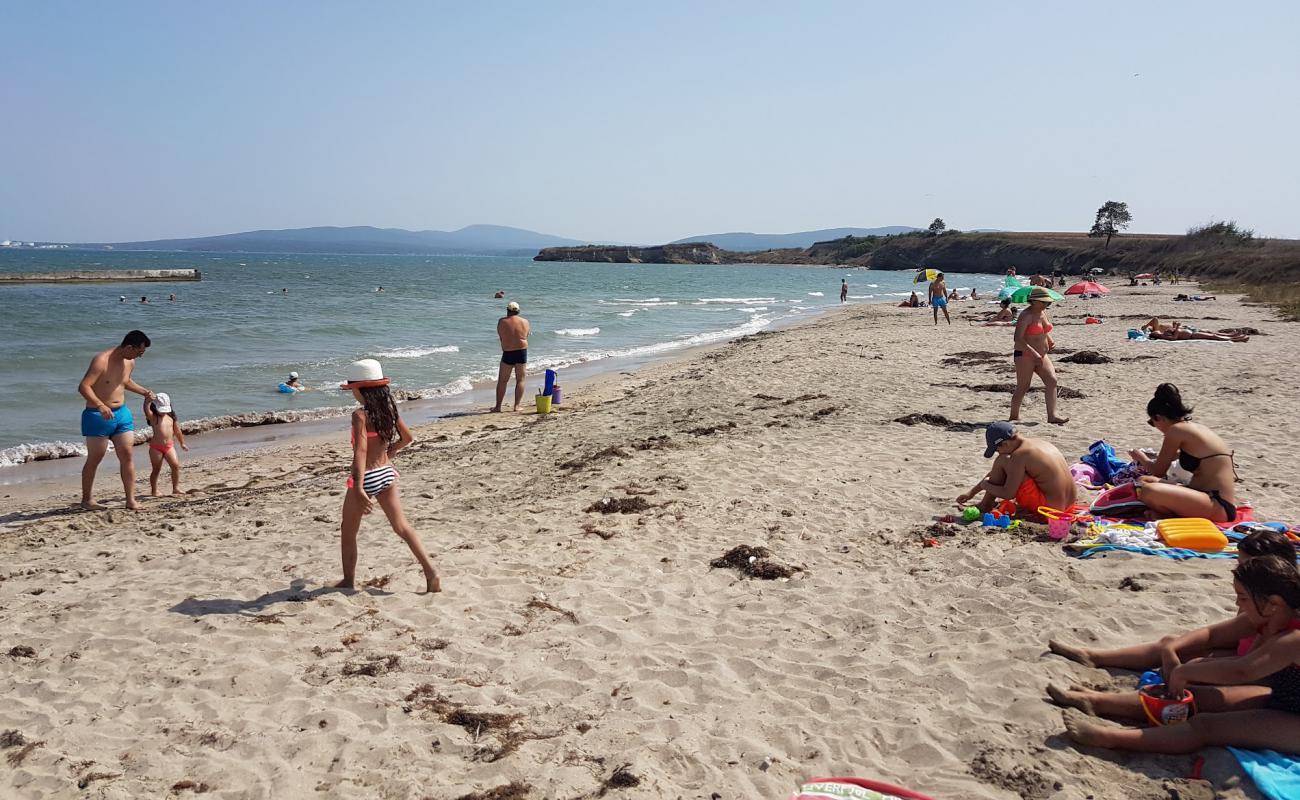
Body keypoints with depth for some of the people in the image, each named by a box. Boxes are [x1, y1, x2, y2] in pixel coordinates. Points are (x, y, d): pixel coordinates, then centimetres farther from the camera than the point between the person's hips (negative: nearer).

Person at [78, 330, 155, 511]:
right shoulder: (102, 360, -19)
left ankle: (131, 500, 4)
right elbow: (83, 386, -26)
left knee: (127, 456, 0)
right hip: (98, 415, -6)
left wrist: (144, 392, 22)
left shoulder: (130, 363, 6)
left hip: (121, 413, 6)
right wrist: (100, 405, -38)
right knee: (94, 459, 4)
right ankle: (86, 500, 18)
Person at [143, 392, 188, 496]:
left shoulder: (171, 417, 7)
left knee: (176, 465, -10)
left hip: (169, 446, 3)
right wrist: (148, 400, -43)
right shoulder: (153, 417, -5)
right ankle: (154, 491, 16)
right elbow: (146, 410, -27)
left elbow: (177, 431, 17)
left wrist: (182, 443, 23)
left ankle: (176, 488, -1)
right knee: (156, 469, 5)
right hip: (156, 447, -3)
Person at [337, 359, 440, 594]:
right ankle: (431, 573, -1)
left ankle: (348, 581, 26)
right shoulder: (389, 409, 2)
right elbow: (407, 438, 13)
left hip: (366, 477, -6)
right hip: (387, 473, 6)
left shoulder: (360, 414, -18)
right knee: (402, 527, 8)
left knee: (349, 532, 15)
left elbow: (360, 451, -28)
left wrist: (359, 488, -33)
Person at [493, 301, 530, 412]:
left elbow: (500, 337, 3)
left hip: (508, 353, -1)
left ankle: (498, 406, 11)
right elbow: (526, 337, 10)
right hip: (522, 352, 2)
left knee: (502, 381, 9)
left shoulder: (502, 321, -5)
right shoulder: (525, 322, 1)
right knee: (520, 380, 9)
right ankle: (517, 406, 6)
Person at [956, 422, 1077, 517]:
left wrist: (986, 486, 4)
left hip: (1048, 506, -9)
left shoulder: (1019, 455, -16)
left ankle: (985, 506, 8)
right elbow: (997, 472, 20)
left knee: (1002, 462, -4)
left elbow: (1008, 494, -15)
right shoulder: (1037, 443, 13)